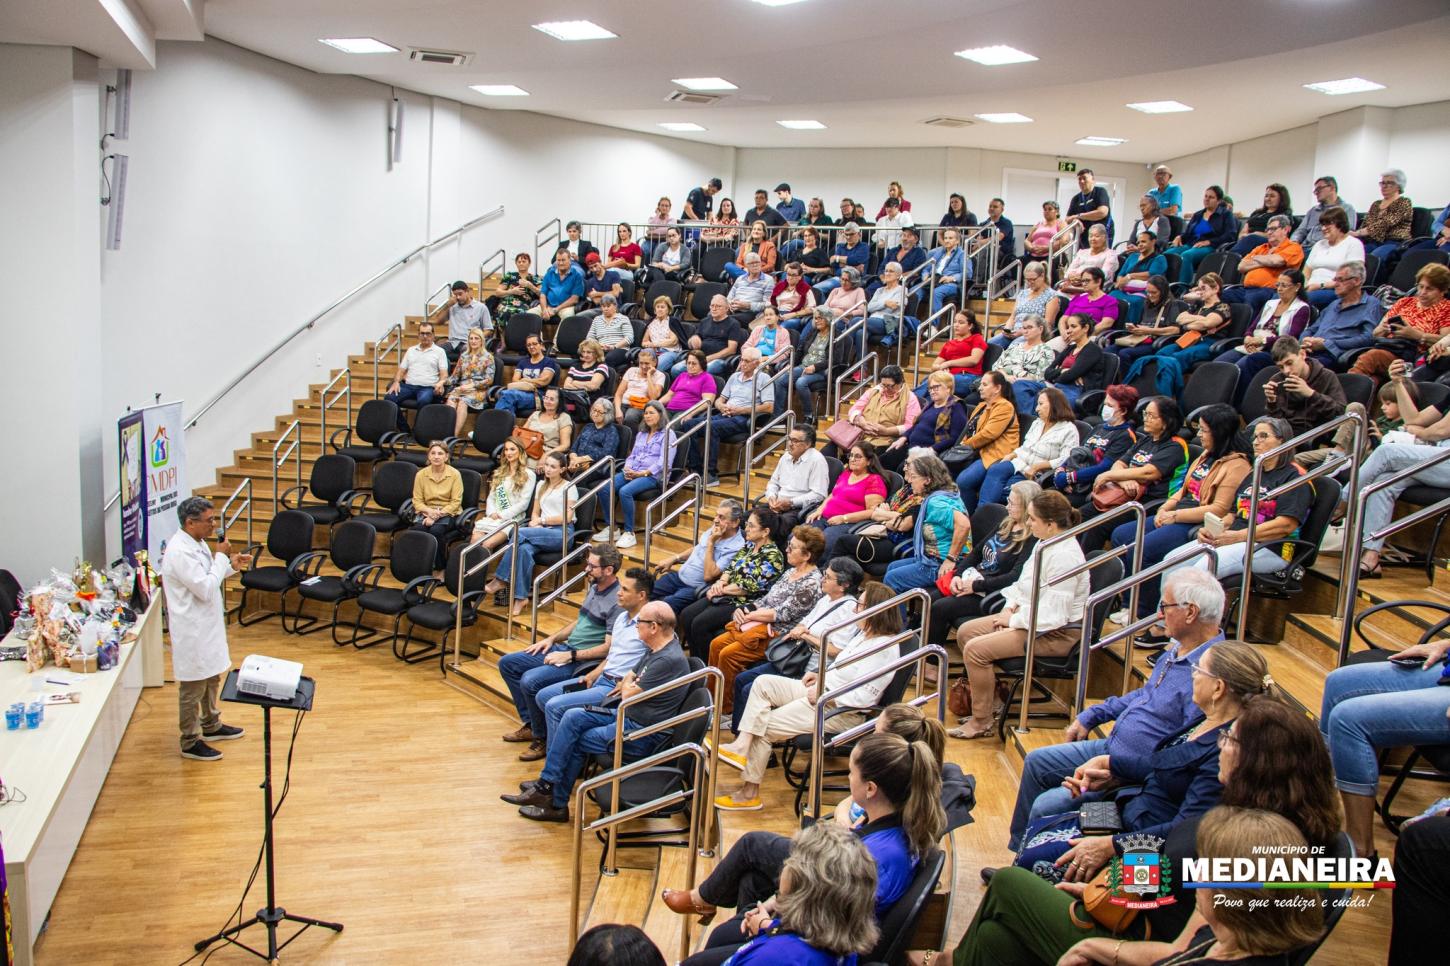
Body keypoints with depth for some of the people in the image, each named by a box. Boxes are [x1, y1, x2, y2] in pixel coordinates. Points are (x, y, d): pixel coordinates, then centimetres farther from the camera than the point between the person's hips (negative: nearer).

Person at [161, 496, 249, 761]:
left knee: (212, 678, 24)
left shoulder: (196, 543, 5)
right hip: (192, 629, -10)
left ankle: (211, 726, 41)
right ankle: (191, 742, 15)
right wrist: (221, 556, -19)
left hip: (207, 624, 10)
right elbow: (206, 589, -26)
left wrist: (231, 565, 2)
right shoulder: (179, 552, -26)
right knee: (193, 688, 3)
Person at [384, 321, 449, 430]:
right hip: (408, 385, 4)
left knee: (423, 401, -39)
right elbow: (402, 369, 20)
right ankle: (404, 430, -15)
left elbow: (444, 374, 3)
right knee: (389, 398, -24)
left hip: (427, 387, -4)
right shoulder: (411, 350, 22)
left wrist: (440, 383, -20)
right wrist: (396, 382, 0)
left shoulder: (439, 351, 11)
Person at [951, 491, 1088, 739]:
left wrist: (1014, 620, -17)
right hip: (1030, 617, 10)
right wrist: (1011, 606, 1)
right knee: (965, 631, 8)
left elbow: (1052, 615, -28)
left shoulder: (1065, 556, -25)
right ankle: (986, 695, 19)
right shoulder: (1044, 543, 4)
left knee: (975, 649, -20)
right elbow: (1024, 583, 18)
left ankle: (981, 722, -6)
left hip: (1056, 634, -10)